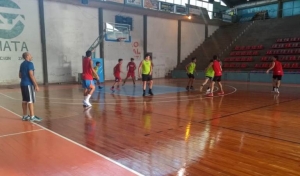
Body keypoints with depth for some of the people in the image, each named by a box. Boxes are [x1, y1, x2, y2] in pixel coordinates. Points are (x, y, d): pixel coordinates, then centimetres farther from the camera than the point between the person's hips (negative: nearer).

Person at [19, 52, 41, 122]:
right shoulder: (29, 63, -12)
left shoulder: (22, 64, 16)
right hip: (28, 84, -9)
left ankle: (25, 116, 18)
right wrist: (36, 85, -19)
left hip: (23, 84, 9)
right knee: (30, 101, -8)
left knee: (24, 100, 12)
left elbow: (20, 75, 22)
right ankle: (32, 117, -8)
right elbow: (31, 75, -20)